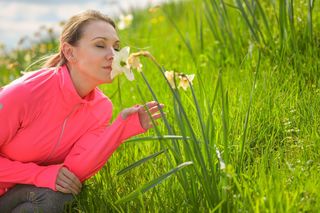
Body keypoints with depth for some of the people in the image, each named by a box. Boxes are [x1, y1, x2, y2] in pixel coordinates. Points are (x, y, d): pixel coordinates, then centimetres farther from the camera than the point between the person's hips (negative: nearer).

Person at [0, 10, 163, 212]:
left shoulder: (101, 108, -10)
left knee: (64, 196, -26)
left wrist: (120, 128, -28)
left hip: (35, 192, 4)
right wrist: (42, 174, -28)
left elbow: (73, 171, -20)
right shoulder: (26, 91, -26)